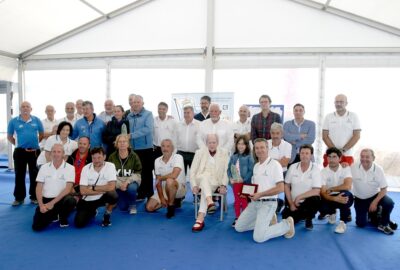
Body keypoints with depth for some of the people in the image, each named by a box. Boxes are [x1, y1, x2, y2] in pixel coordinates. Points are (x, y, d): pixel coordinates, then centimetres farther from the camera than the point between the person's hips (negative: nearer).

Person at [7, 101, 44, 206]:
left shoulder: (37, 120, 2)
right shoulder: (14, 121, 0)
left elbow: (42, 134, 10)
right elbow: (9, 137, 8)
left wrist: (34, 143, 2)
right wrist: (18, 144, 0)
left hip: (35, 151, 1)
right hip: (20, 151, 0)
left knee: (34, 174, 8)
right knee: (19, 175, 7)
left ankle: (34, 196, 18)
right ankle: (19, 197, 17)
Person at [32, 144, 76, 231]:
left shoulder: (70, 168, -6)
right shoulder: (44, 167, 4)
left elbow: (68, 189, -13)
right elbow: (39, 188, 2)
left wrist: (52, 203, -18)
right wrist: (41, 205, -11)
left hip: (61, 199, -2)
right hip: (46, 200, 2)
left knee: (71, 201, -35)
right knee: (37, 226, -14)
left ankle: (63, 218, 0)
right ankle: (53, 215, 21)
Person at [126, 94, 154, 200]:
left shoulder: (148, 114, -5)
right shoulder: (129, 116, 11)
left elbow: (148, 129, -18)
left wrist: (132, 135, -21)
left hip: (146, 148, -5)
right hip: (133, 149, 5)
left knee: (147, 172, 4)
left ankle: (149, 195, 15)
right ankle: (140, 194, 25)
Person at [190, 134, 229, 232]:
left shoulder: (224, 152, 5)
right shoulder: (200, 152, 6)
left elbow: (226, 171, 1)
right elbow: (193, 171, 2)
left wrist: (223, 185, -12)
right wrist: (194, 185, -10)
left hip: (215, 183, 0)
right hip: (201, 181, 0)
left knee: (205, 191, -34)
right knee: (205, 175, -35)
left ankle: (200, 219, -40)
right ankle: (210, 202, -52)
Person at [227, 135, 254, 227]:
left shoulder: (249, 157, -9)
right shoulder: (233, 156, 5)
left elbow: (251, 171, -14)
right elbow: (229, 169, 7)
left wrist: (244, 179, -19)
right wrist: (230, 178, -6)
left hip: (245, 183, -4)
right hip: (235, 182, 5)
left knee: (244, 201, 6)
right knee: (236, 201, 15)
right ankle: (237, 218, 28)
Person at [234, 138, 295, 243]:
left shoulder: (274, 164, -12)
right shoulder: (256, 166, 12)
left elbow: (280, 188, -17)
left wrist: (260, 194, -22)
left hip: (267, 203, -8)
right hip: (254, 202, 8)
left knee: (259, 237, -17)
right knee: (239, 227, 8)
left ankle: (287, 224, 5)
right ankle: (268, 221, 18)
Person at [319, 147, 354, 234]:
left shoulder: (346, 168, -13)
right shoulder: (323, 172, -11)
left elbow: (347, 186, -29)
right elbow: (323, 193, -18)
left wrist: (330, 189, -18)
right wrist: (335, 198, -37)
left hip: (344, 197, -1)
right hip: (330, 198, 1)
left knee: (345, 193, -36)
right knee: (322, 208, -29)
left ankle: (343, 222, -13)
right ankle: (332, 213, 13)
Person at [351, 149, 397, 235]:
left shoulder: (378, 169, -17)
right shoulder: (354, 167, -19)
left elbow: (384, 189, -13)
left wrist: (375, 202, -22)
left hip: (375, 196, 0)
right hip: (360, 199, 0)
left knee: (389, 203, -31)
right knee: (361, 224, -4)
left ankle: (383, 224, -4)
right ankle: (372, 214, 29)